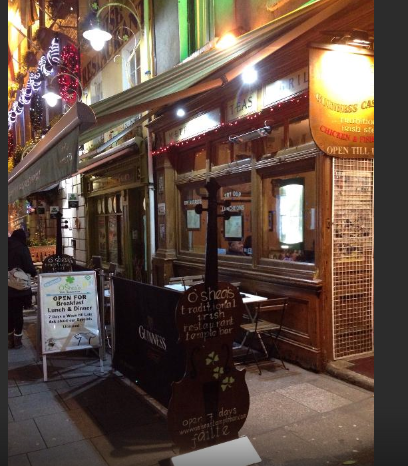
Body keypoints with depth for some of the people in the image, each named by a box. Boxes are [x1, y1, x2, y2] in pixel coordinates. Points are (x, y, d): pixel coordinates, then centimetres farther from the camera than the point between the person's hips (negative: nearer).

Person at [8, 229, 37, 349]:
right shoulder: (22, 248, -10)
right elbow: (29, 267, -14)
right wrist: (34, 273, 5)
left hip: (9, 287, 4)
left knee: (9, 313, 13)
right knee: (18, 313, 6)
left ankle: (10, 339, 20)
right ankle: (17, 340, 12)